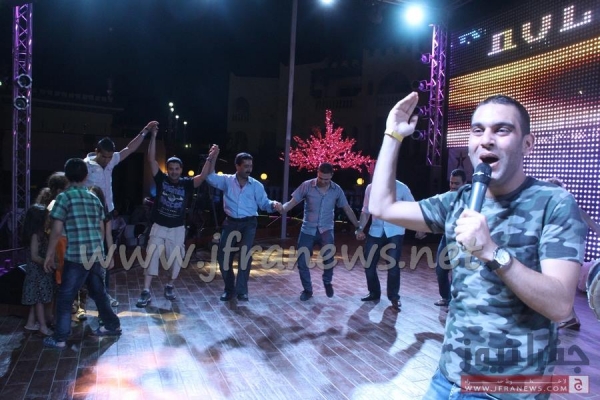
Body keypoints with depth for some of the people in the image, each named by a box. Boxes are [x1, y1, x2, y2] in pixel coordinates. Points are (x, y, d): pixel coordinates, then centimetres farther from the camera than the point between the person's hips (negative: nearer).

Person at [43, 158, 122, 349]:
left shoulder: (64, 197, -7)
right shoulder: (94, 198, 11)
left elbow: (57, 231, -10)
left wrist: (49, 255, 0)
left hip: (76, 256, -6)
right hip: (97, 253, 6)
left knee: (65, 297, 6)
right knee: (98, 291, 20)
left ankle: (59, 338, 13)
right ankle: (112, 325, 29)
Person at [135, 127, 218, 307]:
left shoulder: (187, 183, -5)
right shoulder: (161, 179, -5)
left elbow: (203, 176, -18)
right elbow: (151, 159, -13)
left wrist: (211, 158, -32)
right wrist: (153, 136, -21)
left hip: (178, 229, 1)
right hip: (159, 227, -1)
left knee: (176, 260, 10)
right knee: (152, 258, -1)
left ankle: (169, 287, 30)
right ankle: (146, 292, 5)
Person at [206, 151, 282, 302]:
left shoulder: (256, 185, 3)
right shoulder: (227, 180, 3)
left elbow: (264, 203, 0)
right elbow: (210, 177, -8)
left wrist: (274, 204, -22)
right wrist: (212, 158, -19)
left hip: (249, 224, -1)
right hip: (230, 223, 2)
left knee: (245, 255, -14)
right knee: (223, 256, 6)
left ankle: (242, 290, -4)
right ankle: (229, 288, 24)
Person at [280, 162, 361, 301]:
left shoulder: (336, 190, -2)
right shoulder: (307, 186, -6)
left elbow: (347, 209, 7)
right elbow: (292, 202, -7)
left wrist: (358, 228, 10)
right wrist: (281, 208, -28)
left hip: (326, 229, -1)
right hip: (308, 230, 1)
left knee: (329, 256, -24)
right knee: (302, 262, -1)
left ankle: (327, 282, 6)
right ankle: (307, 290, 22)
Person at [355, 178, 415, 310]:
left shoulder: (401, 188, -5)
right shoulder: (370, 188, 4)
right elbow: (366, 211, 11)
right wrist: (360, 228, 2)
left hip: (395, 232, -3)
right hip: (376, 231, 4)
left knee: (393, 265, -4)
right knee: (369, 264, 6)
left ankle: (394, 297, 16)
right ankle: (374, 293, 26)